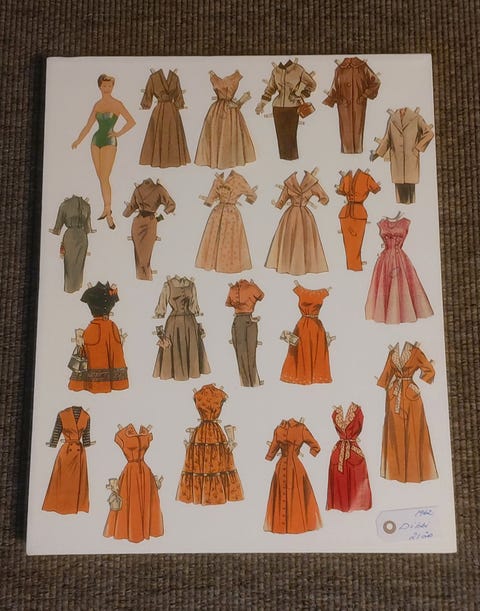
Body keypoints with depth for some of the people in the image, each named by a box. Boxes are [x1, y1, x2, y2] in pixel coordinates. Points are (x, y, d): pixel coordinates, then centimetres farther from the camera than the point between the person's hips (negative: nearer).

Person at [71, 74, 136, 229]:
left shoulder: (117, 104, -4)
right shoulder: (97, 105, 11)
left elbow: (131, 121, -7)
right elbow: (88, 125, 15)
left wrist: (118, 134, -7)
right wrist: (78, 140, 7)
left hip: (109, 142, -6)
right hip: (96, 140, 6)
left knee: (105, 178, -13)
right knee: (101, 178, 7)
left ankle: (108, 212, -10)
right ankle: (107, 209, 17)